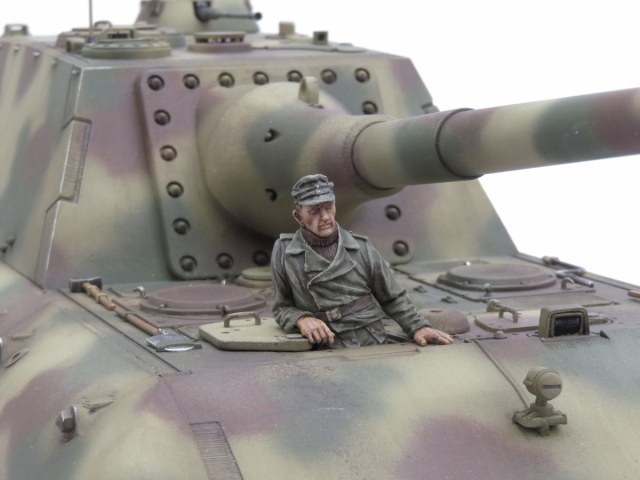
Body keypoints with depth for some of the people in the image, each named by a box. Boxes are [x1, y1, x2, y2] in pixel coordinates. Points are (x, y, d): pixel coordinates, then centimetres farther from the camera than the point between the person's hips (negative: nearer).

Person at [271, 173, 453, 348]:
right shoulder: (283, 251, 4)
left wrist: (419, 327, 2)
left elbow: (393, 297, 16)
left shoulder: (361, 247, 9)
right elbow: (282, 307, 11)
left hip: (374, 344, 0)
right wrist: (301, 319, -10)